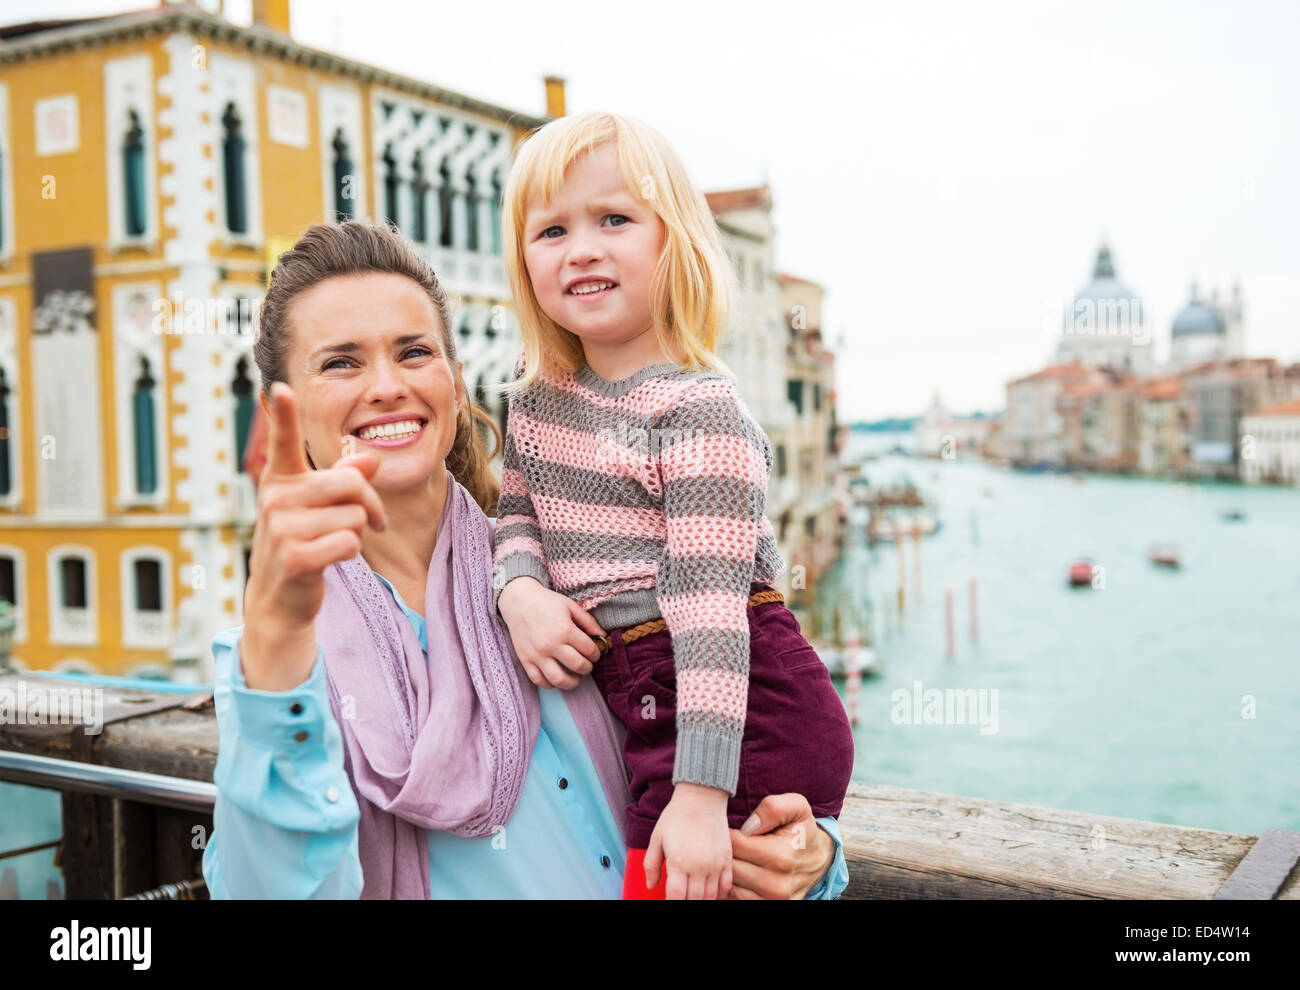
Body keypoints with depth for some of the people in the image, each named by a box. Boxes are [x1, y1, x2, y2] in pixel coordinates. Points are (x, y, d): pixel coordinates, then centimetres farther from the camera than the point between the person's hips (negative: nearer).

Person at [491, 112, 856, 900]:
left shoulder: (698, 407, -16)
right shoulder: (537, 394, 6)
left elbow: (710, 601, -21)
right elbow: (517, 508, 17)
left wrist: (701, 797, -24)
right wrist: (521, 591, -8)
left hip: (743, 710, -7)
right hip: (644, 706, 7)